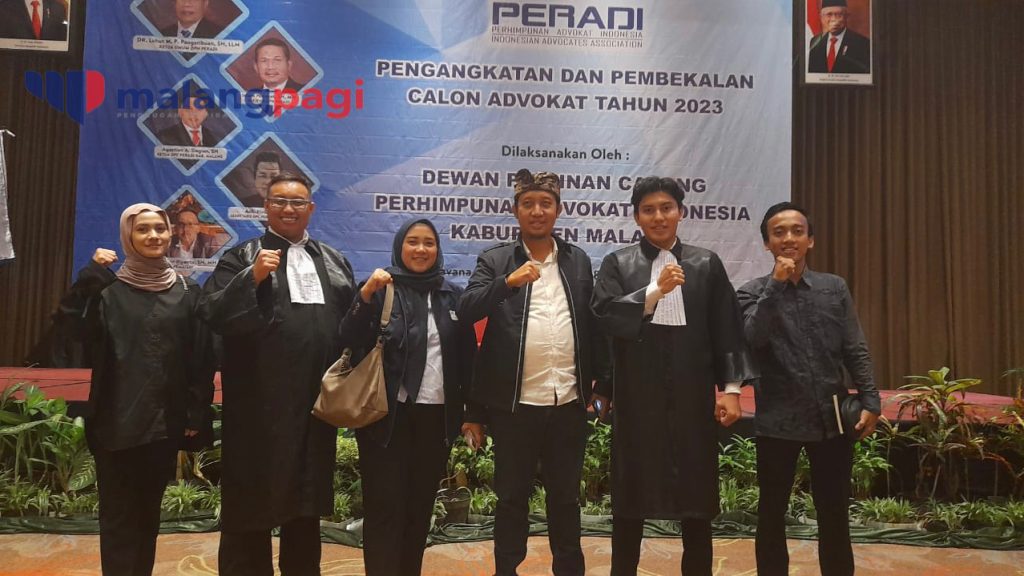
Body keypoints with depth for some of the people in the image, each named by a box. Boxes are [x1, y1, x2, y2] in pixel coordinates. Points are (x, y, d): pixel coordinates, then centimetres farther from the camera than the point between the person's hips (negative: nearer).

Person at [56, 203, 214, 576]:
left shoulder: (187, 292, 5)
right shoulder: (108, 289, 0)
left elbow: (202, 357, 2)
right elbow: (73, 325, -19)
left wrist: (197, 413, -2)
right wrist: (91, 277, -27)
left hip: (166, 421, 2)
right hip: (118, 420, -2)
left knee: (149, 510, 14)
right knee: (119, 513, 3)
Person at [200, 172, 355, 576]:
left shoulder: (334, 261, 15)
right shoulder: (242, 257, 4)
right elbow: (212, 314, -7)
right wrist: (252, 278, -19)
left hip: (317, 400, 4)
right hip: (260, 402, -3)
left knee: (307, 498, 14)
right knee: (253, 498, 4)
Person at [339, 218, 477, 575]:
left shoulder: (452, 296, 8)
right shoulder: (381, 289, -1)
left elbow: (467, 356, 8)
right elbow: (349, 342, -11)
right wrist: (365, 295, -24)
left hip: (437, 415, 3)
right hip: (389, 413, -3)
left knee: (421, 505, 11)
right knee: (385, 506, 1)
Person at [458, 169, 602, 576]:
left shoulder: (578, 260, 9)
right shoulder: (495, 261, 1)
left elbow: (592, 323, 11)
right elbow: (466, 310, -11)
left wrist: (601, 384, 8)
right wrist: (508, 282, -24)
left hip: (569, 403, 2)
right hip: (515, 403, -2)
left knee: (566, 496, 14)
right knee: (512, 496, 11)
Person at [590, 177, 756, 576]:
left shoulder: (706, 264, 7)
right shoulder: (617, 264, 4)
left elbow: (727, 331, 6)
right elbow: (603, 315, -10)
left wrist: (731, 388, -1)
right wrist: (655, 291, -21)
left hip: (692, 395, 1)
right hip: (636, 395, -1)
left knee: (696, 494, 8)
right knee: (630, 494, 8)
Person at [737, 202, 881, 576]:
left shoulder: (835, 288, 7)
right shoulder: (753, 292, 0)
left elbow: (855, 350, 7)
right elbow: (753, 339, -18)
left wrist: (870, 400, -3)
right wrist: (776, 284, -17)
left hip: (831, 417, 2)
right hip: (778, 420, -2)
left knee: (835, 514, 11)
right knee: (772, 514, 9)